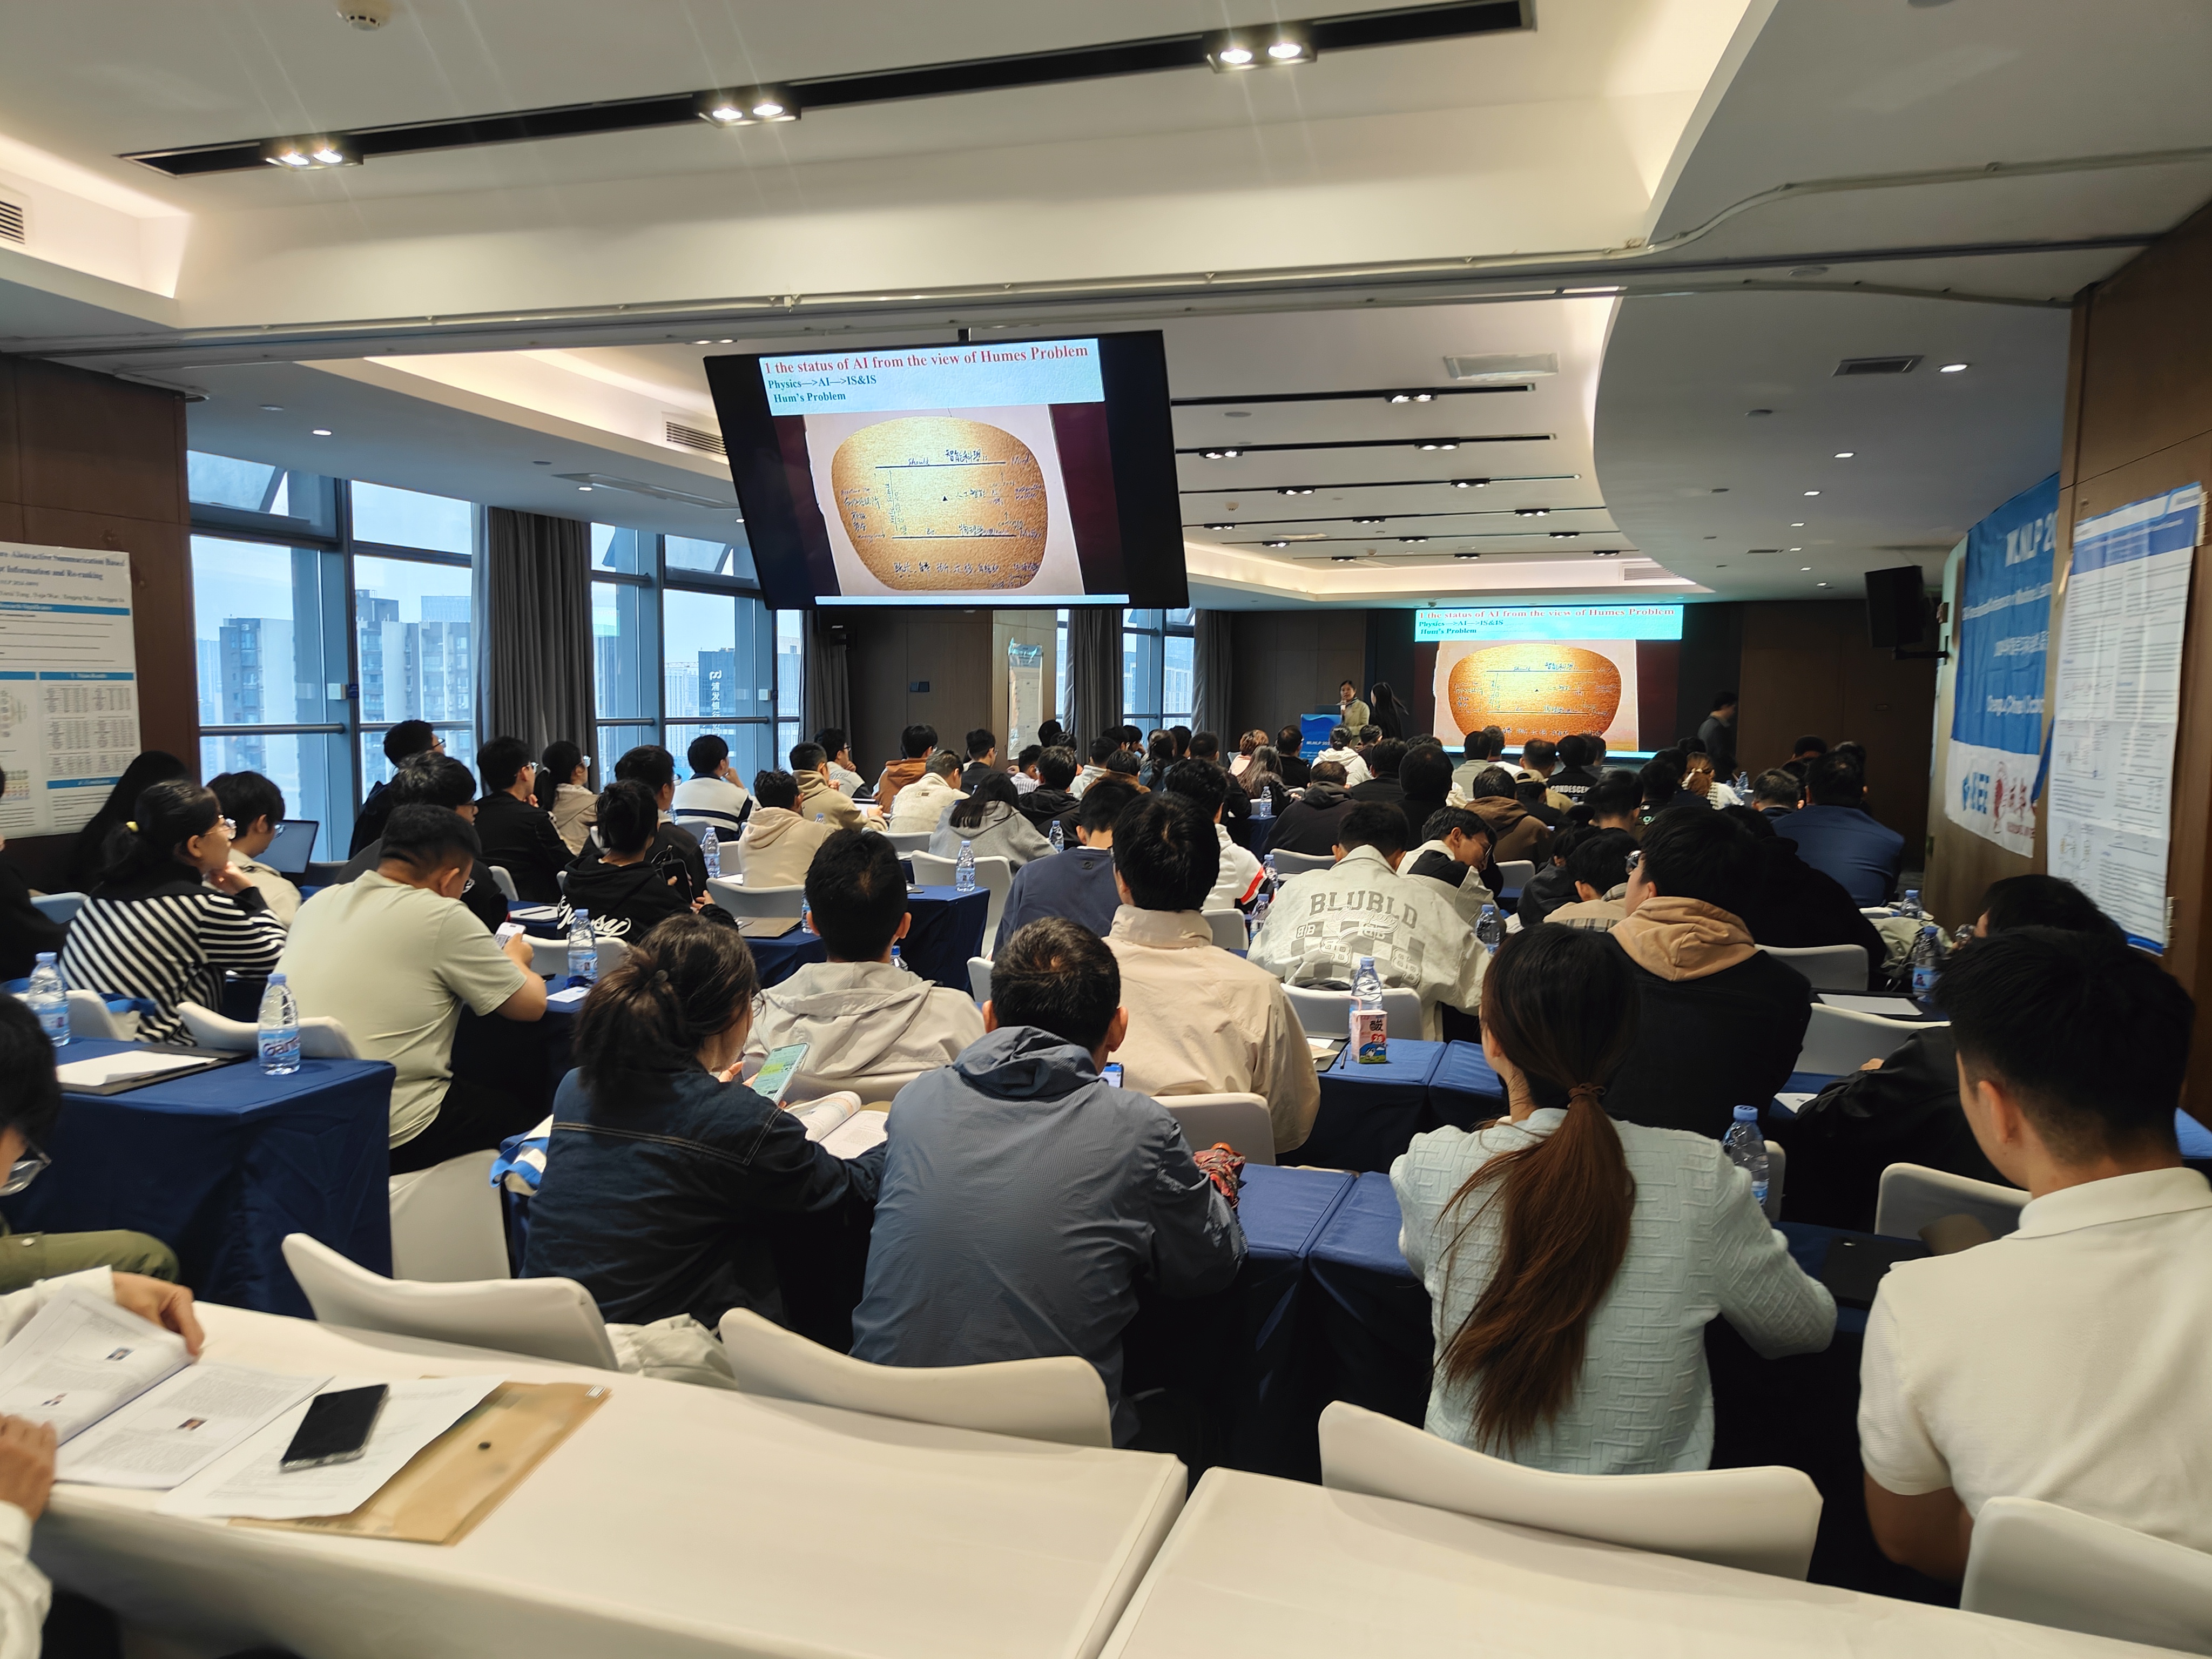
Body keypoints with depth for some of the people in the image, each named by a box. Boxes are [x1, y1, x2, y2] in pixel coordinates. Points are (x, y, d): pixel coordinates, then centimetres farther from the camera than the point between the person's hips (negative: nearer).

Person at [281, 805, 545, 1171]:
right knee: (531, 1109, 15)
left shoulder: (318, 903, 6)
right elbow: (531, 1005, -5)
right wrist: (515, 960, 17)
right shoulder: (442, 917, -13)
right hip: (396, 1137, -7)